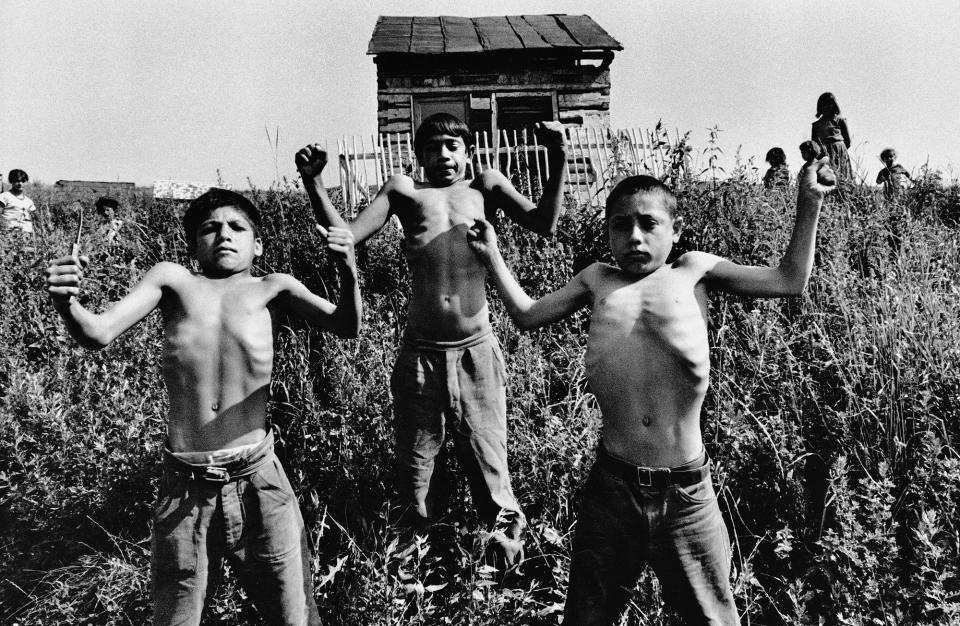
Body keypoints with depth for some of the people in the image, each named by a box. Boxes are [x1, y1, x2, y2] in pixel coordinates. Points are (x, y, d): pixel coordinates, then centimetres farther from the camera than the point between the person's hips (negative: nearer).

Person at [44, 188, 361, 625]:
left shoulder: (271, 289, 1)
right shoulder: (173, 281, 3)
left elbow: (346, 327, -9)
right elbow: (97, 335, -6)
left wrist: (348, 272, -28)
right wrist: (67, 303, -27)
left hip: (258, 482, 0)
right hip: (184, 490, 1)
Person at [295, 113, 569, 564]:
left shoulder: (486, 187, 9)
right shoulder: (404, 191, 9)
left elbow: (545, 224, -3)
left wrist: (558, 159, -13)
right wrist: (313, 182, -8)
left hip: (476, 351, -1)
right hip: (419, 355, 1)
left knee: (490, 469, 8)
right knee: (413, 473, 13)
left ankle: (509, 551, 28)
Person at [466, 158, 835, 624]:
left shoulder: (694, 271, 5)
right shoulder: (597, 280, 9)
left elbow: (790, 281, 8)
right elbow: (527, 315, 16)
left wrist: (808, 203, 7)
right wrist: (491, 255, 17)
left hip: (686, 492, -1)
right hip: (612, 487, 1)